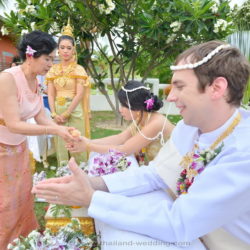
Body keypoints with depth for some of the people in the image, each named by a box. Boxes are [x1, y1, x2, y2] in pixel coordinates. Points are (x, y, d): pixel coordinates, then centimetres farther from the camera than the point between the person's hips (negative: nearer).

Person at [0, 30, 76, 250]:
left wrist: (62, 130, -20)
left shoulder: (35, 82, -4)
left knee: (22, 195, 19)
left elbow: (41, 117, -4)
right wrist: (54, 130, -34)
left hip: (19, 147, 7)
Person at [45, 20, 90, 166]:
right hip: (57, 111, 4)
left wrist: (66, 114, -12)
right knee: (60, 144, 8)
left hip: (74, 111, -3)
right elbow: (51, 95, 5)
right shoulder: (53, 70, 8)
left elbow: (79, 95, -10)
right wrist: (54, 114, -8)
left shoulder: (79, 69, -3)